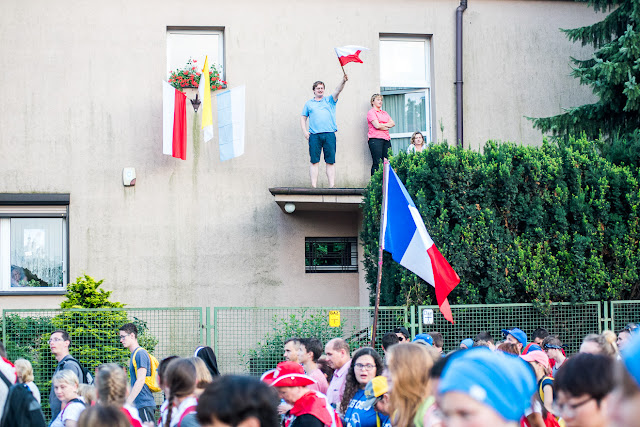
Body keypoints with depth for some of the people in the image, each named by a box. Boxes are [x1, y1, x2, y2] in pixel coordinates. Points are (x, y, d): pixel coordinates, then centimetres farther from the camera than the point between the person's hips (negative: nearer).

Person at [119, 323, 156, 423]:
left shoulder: (140, 353, -11)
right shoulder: (134, 354, 18)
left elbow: (141, 380, -19)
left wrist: (128, 402, -20)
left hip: (144, 404, -9)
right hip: (138, 404, 9)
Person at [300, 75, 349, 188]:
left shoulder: (329, 100, 16)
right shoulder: (309, 103, 18)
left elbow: (338, 91, -1)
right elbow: (303, 118, 18)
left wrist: (343, 81, -20)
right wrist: (305, 131, 2)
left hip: (329, 134, 0)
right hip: (314, 135, 0)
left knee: (330, 161, -3)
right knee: (314, 161, -4)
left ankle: (332, 186, -5)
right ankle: (313, 186, -5)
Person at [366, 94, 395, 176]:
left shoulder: (384, 113, 23)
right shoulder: (371, 112, 0)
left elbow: (393, 123, 12)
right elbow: (377, 125, -12)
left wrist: (382, 125, -4)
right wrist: (387, 126, 2)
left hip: (386, 139, 7)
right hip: (375, 139, -7)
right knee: (377, 163, -11)